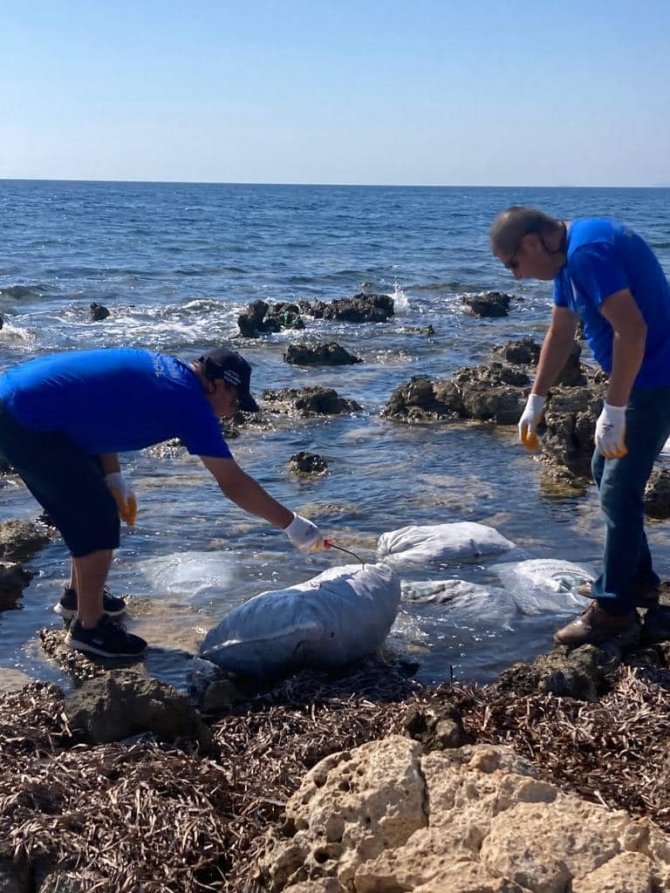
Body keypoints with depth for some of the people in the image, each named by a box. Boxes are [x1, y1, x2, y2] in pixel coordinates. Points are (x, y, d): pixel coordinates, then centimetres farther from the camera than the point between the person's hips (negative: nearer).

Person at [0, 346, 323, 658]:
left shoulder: (159, 369, 12)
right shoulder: (190, 402, -12)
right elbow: (234, 484, -11)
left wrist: (113, 478, 11)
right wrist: (292, 524, -2)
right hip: (28, 421, -10)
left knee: (91, 507, 21)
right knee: (98, 519, -3)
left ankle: (78, 594, 38)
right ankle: (89, 627, 10)